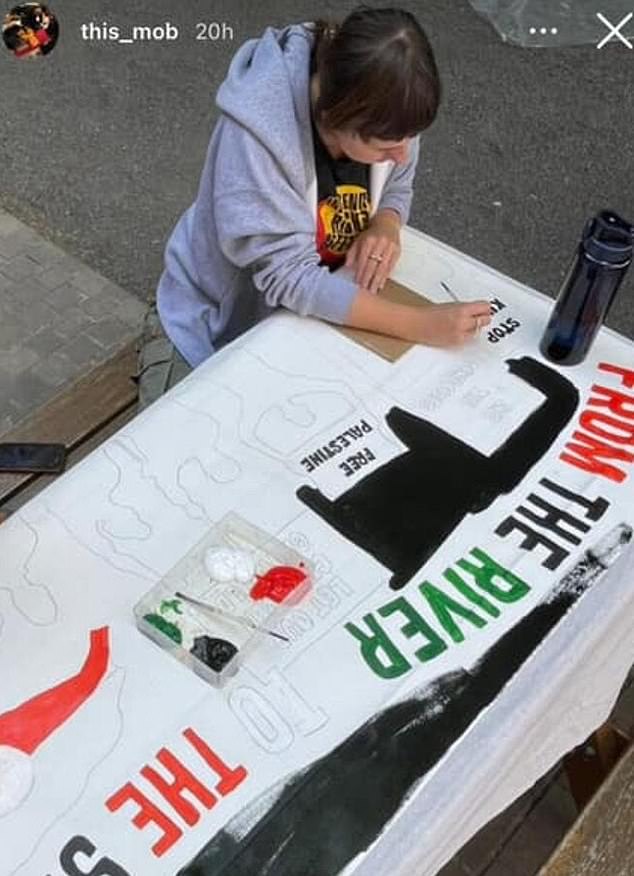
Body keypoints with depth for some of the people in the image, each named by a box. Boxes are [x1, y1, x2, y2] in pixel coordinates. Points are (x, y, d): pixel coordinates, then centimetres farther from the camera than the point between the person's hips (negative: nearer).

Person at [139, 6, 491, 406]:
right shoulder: (258, 132, -34)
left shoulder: (382, 110, -18)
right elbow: (289, 277, -35)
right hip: (225, 329, -4)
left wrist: (386, 225, -22)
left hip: (324, 313, 4)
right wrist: (422, 325, -37)